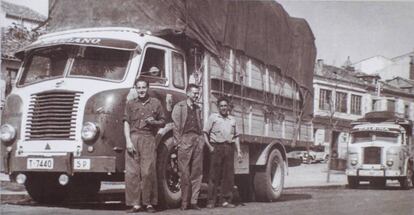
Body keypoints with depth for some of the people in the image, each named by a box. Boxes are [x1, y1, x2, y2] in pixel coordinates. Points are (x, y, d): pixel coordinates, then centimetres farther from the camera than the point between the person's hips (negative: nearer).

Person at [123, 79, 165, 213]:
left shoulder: (155, 103, 13)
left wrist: (154, 122, -6)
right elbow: (126, 123, 7)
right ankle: (135, 204, -1)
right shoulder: (130, 104, 13)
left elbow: (163, 122, 16)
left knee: (148, 172, -6)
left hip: (148, 139, -1)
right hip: (133, 138, 1)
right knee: (132, 172, -5)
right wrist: (128, 141, -5)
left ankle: (149, 203, 2)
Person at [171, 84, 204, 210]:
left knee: (197, 173, 2)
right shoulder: (179, 106, 5)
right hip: (185, 139, -5)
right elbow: (176, 125, -2)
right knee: (185, 173, -6)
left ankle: (193, 201, 5)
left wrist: (201, 140, 8)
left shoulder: (197, 109, 21)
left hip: (197, 140, 5)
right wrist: (178, 141, -10)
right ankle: (184, 202, -1)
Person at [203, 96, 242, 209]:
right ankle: (211, 201, -2)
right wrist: (209, 146, -9)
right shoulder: (213, 117, 8)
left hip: (229, 148, 4)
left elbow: (236, 136, 21)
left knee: (229, 175, 3)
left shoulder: (232, 119, 20)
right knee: (214, 175, -5)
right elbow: (205, 133, 3)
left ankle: (226, 200, 9)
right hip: (216, 147, -4)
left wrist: (239, 151, 13)